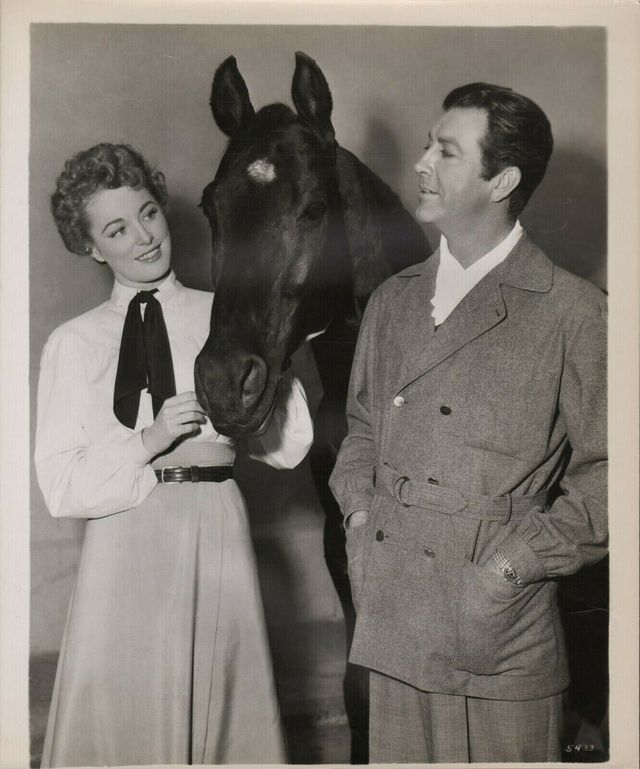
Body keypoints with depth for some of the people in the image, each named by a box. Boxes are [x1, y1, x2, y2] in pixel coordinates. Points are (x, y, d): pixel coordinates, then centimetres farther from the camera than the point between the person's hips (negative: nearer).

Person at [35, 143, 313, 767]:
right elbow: (61, 485, 0)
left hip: (215, 531, 0)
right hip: (123, 547, 0)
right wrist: (147, 441, -13)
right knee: (121, 718, 8)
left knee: (224, 702, 10)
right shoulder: (73, 344, 6)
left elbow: (286, 448, 0)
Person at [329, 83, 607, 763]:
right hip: (391, 621, 5)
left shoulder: (572, 312, -7)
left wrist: (511, 565, -12)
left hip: (501, 631, -4)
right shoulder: (391, 300, 10)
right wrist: (358, 513, 3)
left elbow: (606, 471, -7)